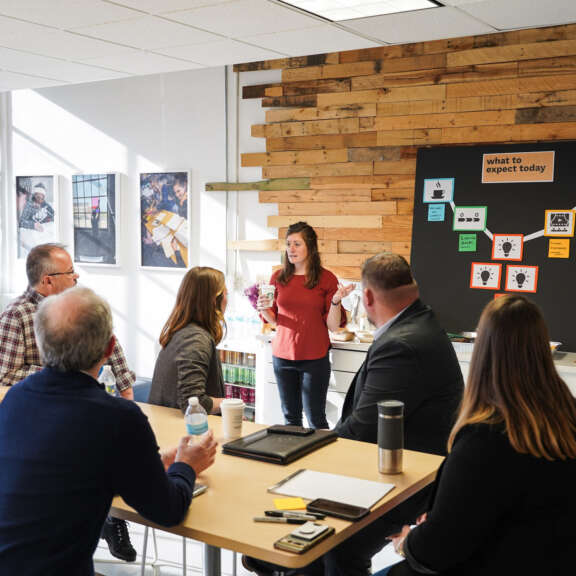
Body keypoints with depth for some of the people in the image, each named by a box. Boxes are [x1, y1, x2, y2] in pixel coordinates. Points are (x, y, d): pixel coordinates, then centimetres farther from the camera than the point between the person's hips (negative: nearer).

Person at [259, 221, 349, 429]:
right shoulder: (278, 277, 5)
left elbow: (333, 326, -4)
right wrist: (263, 309, -6)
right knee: (290, 416, 10)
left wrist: (336, 301, -20)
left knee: (315, 418, 1)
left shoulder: (326, 278, -4)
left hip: (314, 357, -3)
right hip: (283, 355, 3)